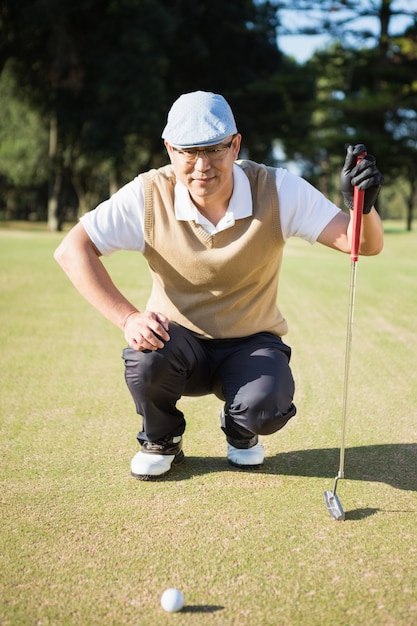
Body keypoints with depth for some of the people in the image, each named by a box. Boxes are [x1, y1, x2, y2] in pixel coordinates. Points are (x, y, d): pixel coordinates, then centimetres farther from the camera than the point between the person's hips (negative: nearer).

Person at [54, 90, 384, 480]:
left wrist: (362, 203, -44)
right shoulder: (149, 195, -16)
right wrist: (128, 318, -28)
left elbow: (365, 244, -20)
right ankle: (161, 441, 3)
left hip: (252, 343, 0)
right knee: (146, 358, -34)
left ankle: (240, 433, 12)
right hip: (178, 340, 0)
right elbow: (71, 250, -17)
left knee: (265, 408, -30)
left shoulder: (278, 190, -16)